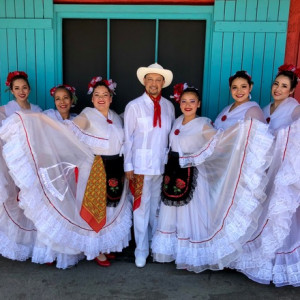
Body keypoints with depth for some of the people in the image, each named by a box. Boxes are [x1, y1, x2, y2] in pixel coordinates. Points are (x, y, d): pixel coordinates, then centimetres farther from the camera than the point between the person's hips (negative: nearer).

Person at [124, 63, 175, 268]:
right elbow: (128, 138, -5)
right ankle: (141, 251, 18)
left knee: (158, 206, 16)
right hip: (142, 164, -3)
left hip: (163, 164, 3)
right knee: (141, 207, 4)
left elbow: (173, 135, 8)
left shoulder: (169, 106, 5)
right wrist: (128, 166, -6)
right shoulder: (134, 106, -5)